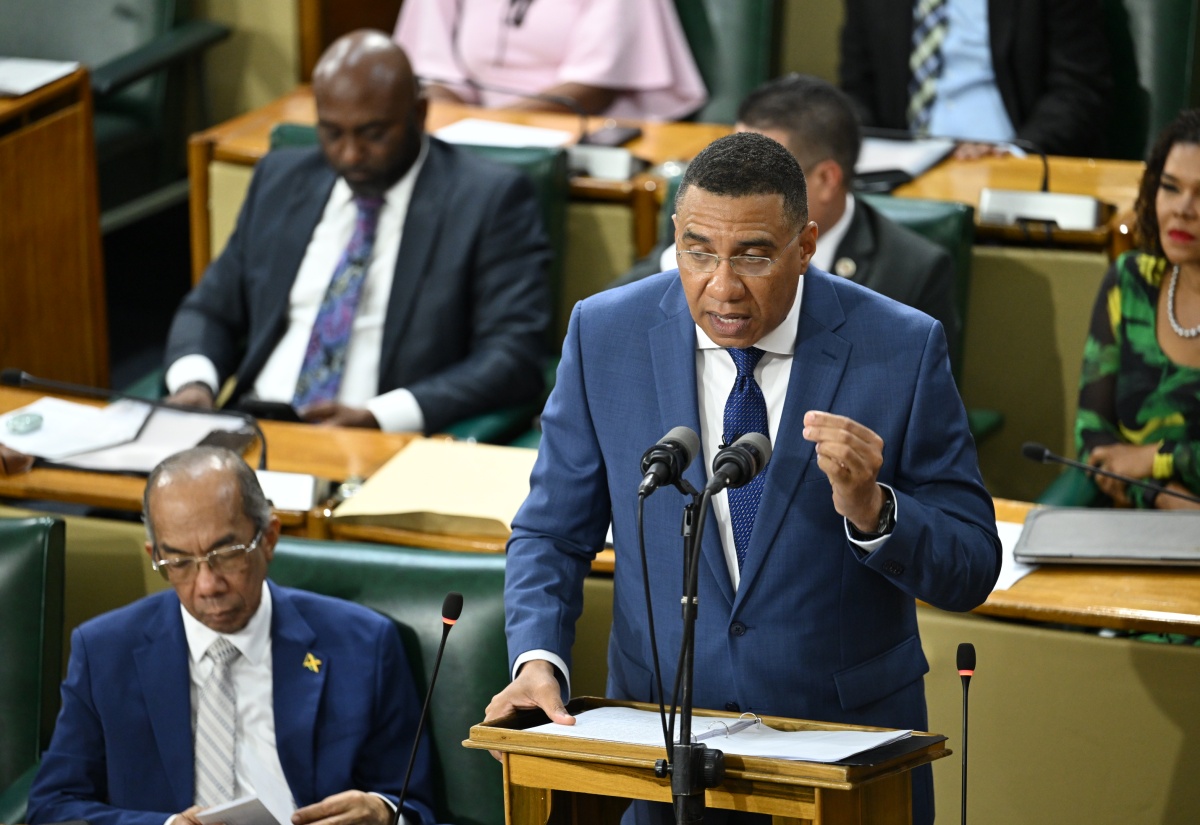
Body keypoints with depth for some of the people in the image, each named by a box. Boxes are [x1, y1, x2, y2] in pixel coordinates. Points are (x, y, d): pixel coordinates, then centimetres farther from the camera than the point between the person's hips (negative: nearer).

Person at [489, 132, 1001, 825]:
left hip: (848, 738, -1)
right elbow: (553, 535, 2)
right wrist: (538, 659, -16)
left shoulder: (902, 349, -11)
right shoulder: (606, 334, -5)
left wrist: (871, 509, -27)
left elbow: (971, 571, -8)